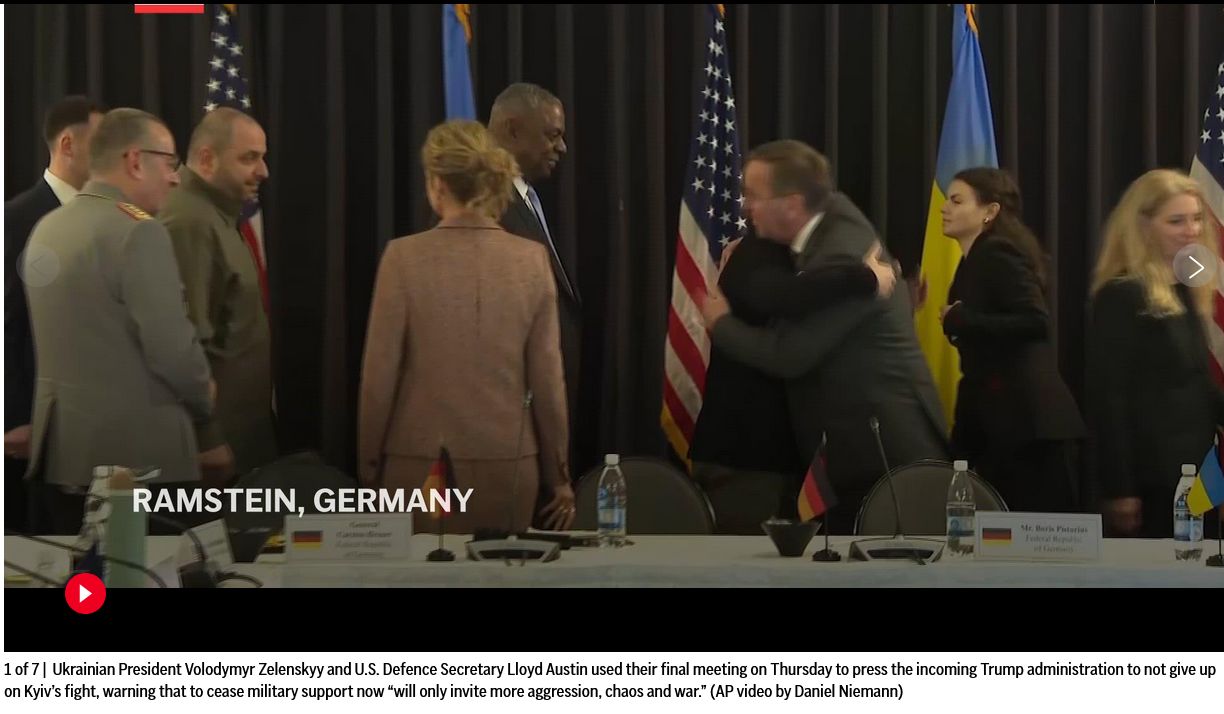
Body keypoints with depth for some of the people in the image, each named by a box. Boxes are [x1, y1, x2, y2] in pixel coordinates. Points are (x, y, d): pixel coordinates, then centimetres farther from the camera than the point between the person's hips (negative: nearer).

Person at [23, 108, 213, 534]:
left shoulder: (47, 228, 10)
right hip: (135, 449, -8)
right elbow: (172, 348, -17)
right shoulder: (138, 231, -15)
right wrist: (204, 401, 2)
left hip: (60, 448, 8)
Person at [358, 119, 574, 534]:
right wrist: (558, 477, 9)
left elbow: (380, 375, -6)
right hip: (508, 467, 2)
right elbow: (546, 378, 0)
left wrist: (370, 467, 5)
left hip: (422, 464, -2)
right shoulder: (531, 259, -2)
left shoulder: (405, 257, -8)